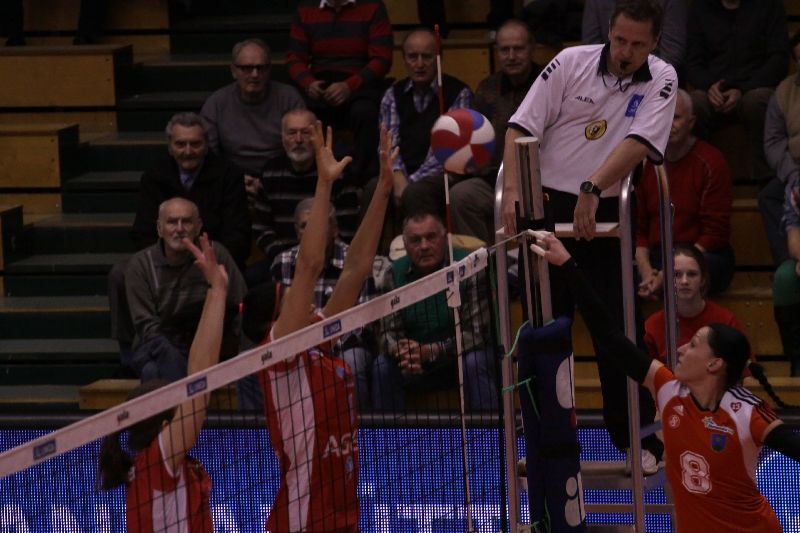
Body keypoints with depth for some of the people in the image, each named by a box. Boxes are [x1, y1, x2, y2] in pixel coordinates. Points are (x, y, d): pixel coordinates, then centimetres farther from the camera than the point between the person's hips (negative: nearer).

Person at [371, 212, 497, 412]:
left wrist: (432, 351, -32)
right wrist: (401, 352, -31)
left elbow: (478, 331, -20)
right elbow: (389, 333, -5)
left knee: (475, 363, -34)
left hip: (463, 354, -3)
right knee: (382, 366, -21)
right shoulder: (394, 275, -4)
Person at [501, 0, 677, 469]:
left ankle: (640, 440, 11)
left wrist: (592, 189, -30)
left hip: (603, 214, 0)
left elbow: (639, 143, -17)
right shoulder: (571, 62, -3)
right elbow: (522, 127, -5)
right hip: (547, 203, 0)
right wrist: (512, 191, -18)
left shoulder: (661, 80, -3)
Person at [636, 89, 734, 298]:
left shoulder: (710, 162, -4)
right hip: (655, 258, 4)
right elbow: (638, 228, 12)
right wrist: (645, 270, -9)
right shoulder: (646, 164, 11)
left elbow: (716, 234, -8)